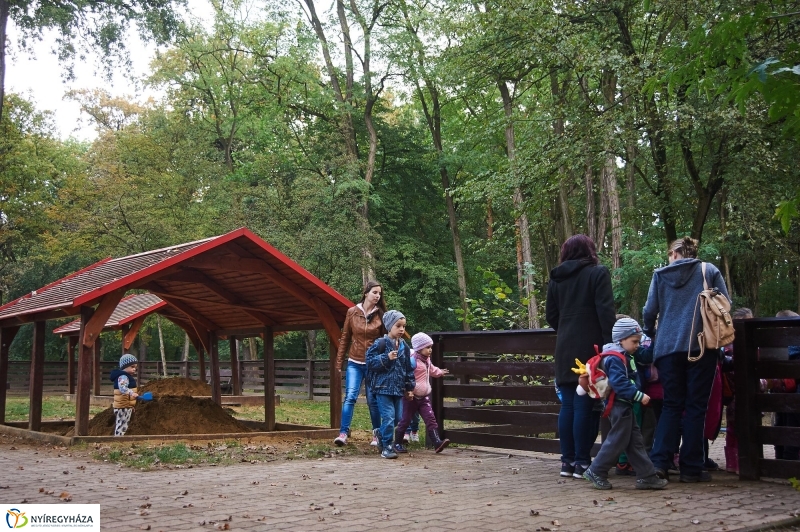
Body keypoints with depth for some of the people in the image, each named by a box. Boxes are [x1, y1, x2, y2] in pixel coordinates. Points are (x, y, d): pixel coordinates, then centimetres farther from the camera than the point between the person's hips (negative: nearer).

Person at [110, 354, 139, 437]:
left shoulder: (126, 376, 18)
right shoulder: (123, 377, -17)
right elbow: (122, 388, -36)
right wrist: (132, 393, -51)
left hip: (126, 406, 11)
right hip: (123, 406, -11)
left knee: (123, 426, 16)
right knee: (122, 426, -11)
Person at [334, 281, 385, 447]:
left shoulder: (381, 315, 1)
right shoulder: (352, 312, 1)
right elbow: (345, 338, 6)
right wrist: (339, 363, 5)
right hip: (355, 363, 0)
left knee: (373, 400, 6)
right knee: (350, 396, -12)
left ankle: (377, 434, 19)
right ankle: (343, 433, -11)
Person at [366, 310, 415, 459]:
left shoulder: (404, 346, 10)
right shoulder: (381, 344, -8)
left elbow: (408, 368, 16)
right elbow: (370, 361, -11)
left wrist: (410, 387, 16)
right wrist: (386, 358, -22)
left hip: (398, 388, 7)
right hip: (383, 387, -7)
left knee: (398, 417, 11)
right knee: (388, 417, -12)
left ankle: (383, 440, 30)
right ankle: (386, 447, -2)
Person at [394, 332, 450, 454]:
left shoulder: (426, 360, 10)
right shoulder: (412, 360, -18)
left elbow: (431, 370, 34)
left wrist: (440, 372, 49)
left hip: (424, 397, 7)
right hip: (412, 397, -7)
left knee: (430, 418, -5)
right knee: (406, 420, 4)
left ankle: (437, 442, -12)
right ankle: (397, 443, 19)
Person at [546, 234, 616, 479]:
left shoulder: (556, 278, 11)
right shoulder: (598, 273, -4)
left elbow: (550, 315, 12)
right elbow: (605, 311, -11)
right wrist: (610, 343, -10)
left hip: (565, 349, 5)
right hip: (590, 347, -5)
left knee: (568, 405, 9)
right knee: (585, 406, -3)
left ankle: (567, 460, 12)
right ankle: (582, 461, -1)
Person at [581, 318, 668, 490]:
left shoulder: (625, 357, 16)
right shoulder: (615, 359, -18)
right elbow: (619, 383, -28)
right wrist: (639, 396, -28)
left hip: (625, 405, 11)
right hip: (619, 405, -11)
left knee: (636, 441, 11)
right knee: (618, 441, -4)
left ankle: (646, 476, 14)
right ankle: (596, 472, 6)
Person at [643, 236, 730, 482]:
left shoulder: (660, 275, 8)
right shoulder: (709, 271, 6)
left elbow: (649, 311, 5)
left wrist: (651, 334, 24)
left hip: (668, 348, 1)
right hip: (701, 346, -1)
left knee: (671, 405, 9)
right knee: (696, 406, 5)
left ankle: (659, 461, -3)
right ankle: (691, 468, 5)